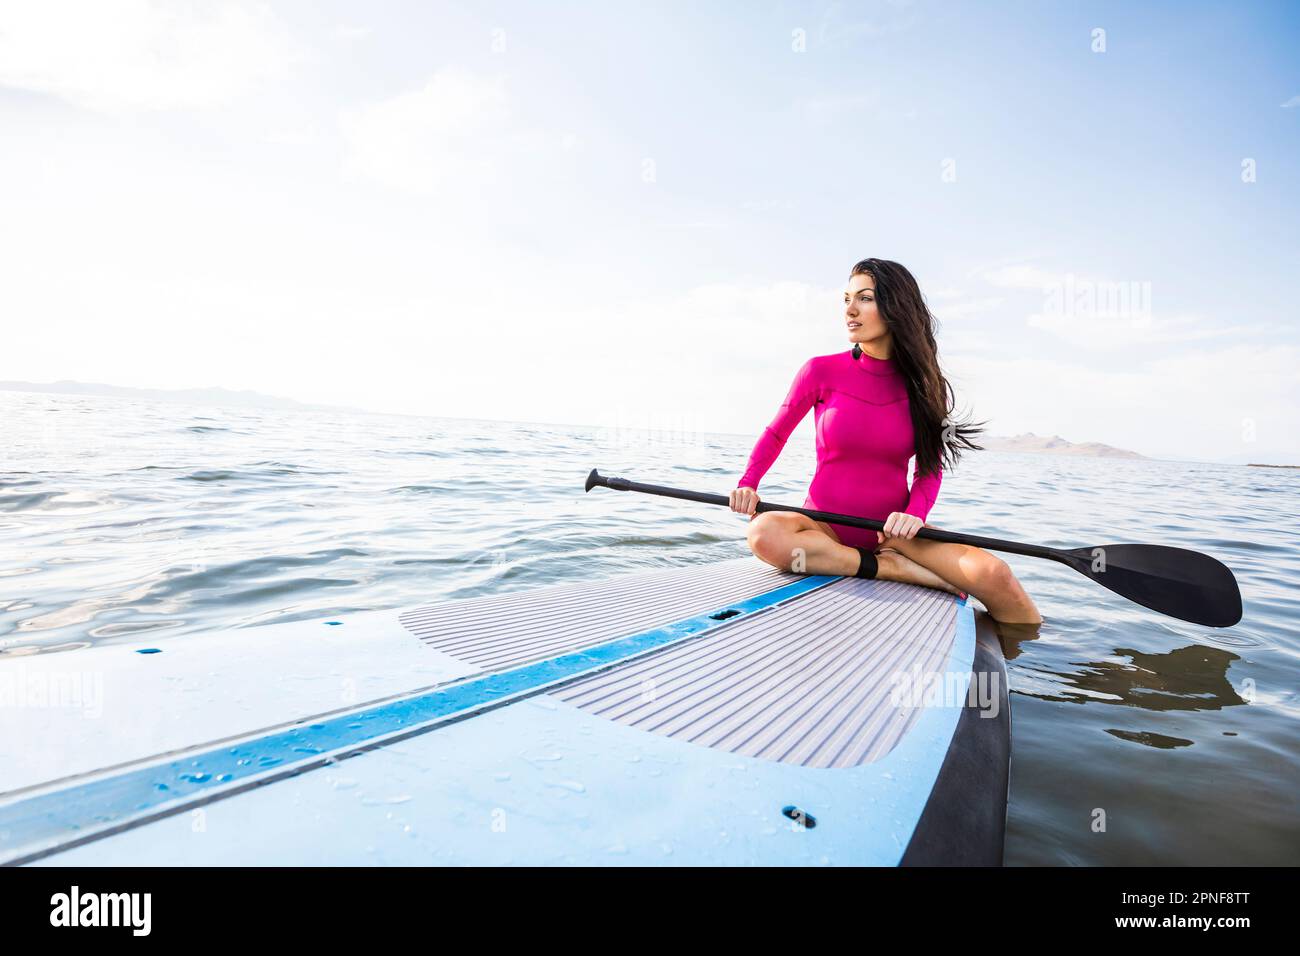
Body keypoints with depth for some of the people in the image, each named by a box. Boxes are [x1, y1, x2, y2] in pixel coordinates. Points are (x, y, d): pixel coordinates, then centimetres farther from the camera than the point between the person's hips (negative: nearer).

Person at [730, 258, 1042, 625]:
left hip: (894, 531, 1)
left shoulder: (921, 384, 2)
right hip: (826, 527, -1)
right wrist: (748, 483, -10)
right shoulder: (821, 371, -4)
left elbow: (930, 467, 5)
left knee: (993, 574, -26)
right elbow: (776, 433, 7)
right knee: (763, 534, -35)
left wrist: (915, 512, -16)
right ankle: (894, 569, -23)